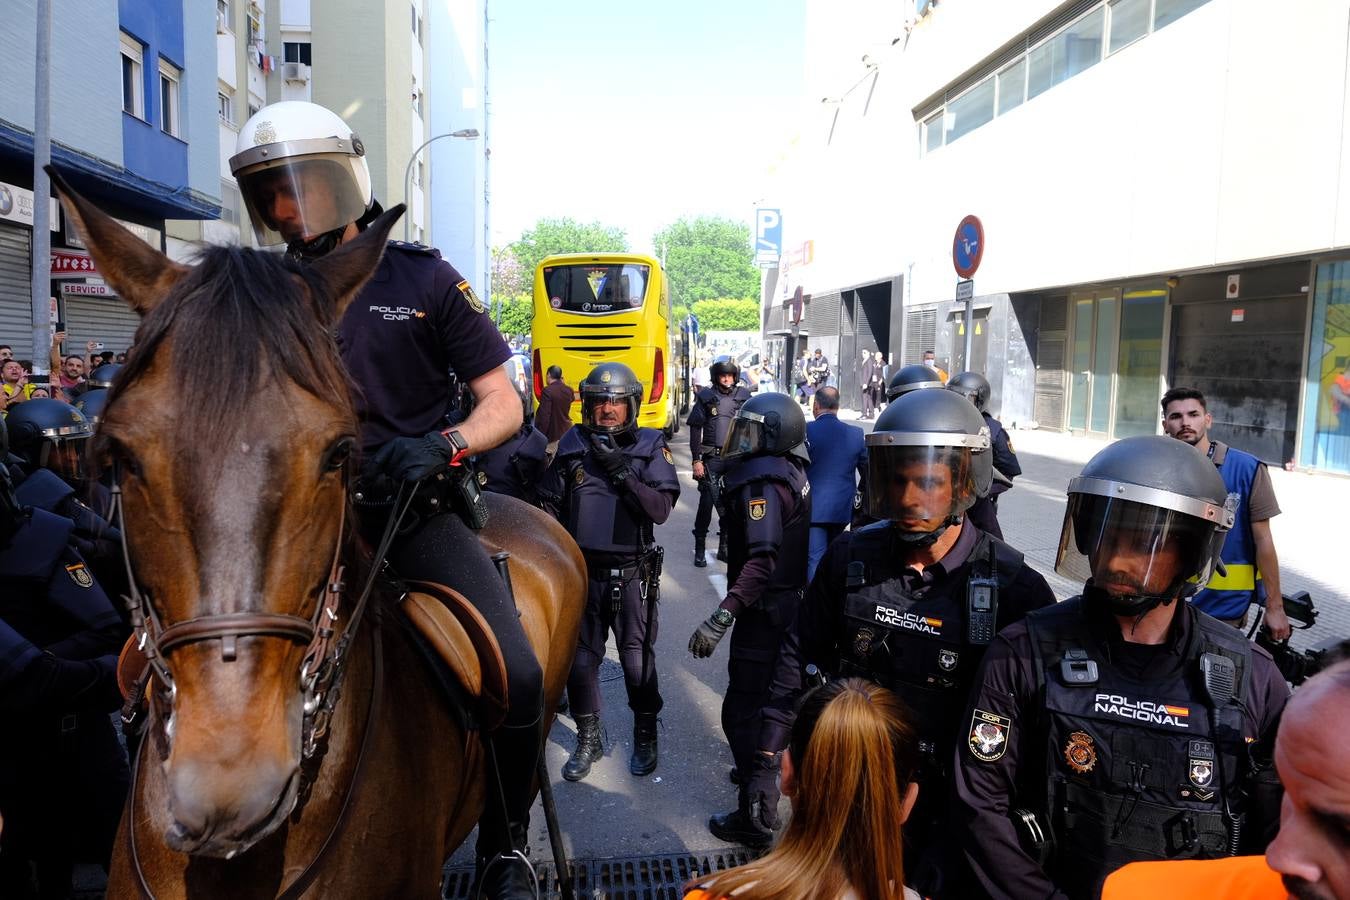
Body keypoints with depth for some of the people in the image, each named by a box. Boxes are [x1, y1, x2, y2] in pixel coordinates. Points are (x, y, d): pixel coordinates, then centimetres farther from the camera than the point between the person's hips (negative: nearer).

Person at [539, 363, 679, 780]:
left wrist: (622, 471, -22)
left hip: (632, 575, -2)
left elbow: (661, 509, -15)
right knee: (580, 661, 12)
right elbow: (550, 506, 6)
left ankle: (645, 737, 32)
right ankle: (588, 741, 33)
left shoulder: (651, 447, -5)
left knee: (637, 663, 9)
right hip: (582, 573, 2)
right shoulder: (572, 445, 1)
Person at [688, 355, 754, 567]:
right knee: (707, 502, -5)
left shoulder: (744, 397, 6)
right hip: (711, 459, -3)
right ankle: (700, 549, 5)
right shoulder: (706, 397, 0)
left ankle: (724, 548, 19)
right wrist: (696, 460, -6)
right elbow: (695, 430, 0)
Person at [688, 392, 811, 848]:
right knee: (771, 699, 27)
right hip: (793, 602, 10)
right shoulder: (792, 472, 8)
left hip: (765, 612, -10)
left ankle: (757, 816, 5)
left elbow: (762, 560, -33)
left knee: (744, 712, -3)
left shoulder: (763, 482, -22)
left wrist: (720, 620, -37)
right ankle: (763, 770, 47)